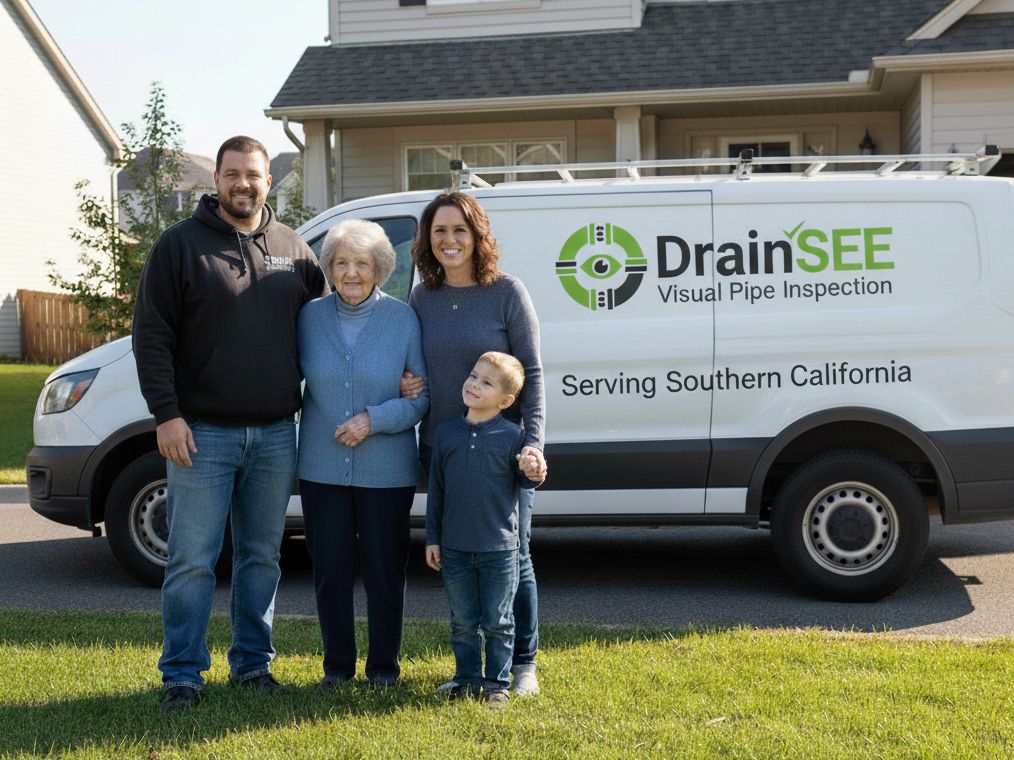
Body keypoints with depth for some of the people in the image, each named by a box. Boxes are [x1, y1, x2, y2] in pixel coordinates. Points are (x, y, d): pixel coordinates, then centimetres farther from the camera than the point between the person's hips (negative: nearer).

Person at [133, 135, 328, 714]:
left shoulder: (293, 249, 9)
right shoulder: (181, 244, -2)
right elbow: (152, 336, -5)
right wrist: (167, 414, -12)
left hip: (275, 434, 4)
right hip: (203, 433, -3)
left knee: (262, 557, 12)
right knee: (193, 561, 0)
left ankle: (253, 662, 25)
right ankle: (182, 674, 12)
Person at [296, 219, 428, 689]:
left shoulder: (403, 319, -5)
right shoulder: (310, 317, 2)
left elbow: (425, 394, -5)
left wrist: (374, 419, -17)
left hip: (386, 470, -2)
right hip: (322, 468, 2)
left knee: (384, 571, 7)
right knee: (330, 570, 7)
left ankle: (384, 665, 24)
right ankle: (337, 664, 24)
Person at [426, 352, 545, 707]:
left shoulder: (513, 436, -5)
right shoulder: (446, 433, 3)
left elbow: (524, 480, 3)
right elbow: (436, 490, 8)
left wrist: (532, 472, -21)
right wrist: (432, 538, 8)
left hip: (499, 548, -2)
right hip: (454, 548, 2)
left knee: (498, 623, 7)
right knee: (463, 623, 12)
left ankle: (497, 683, 19)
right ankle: (467, 679, 25)